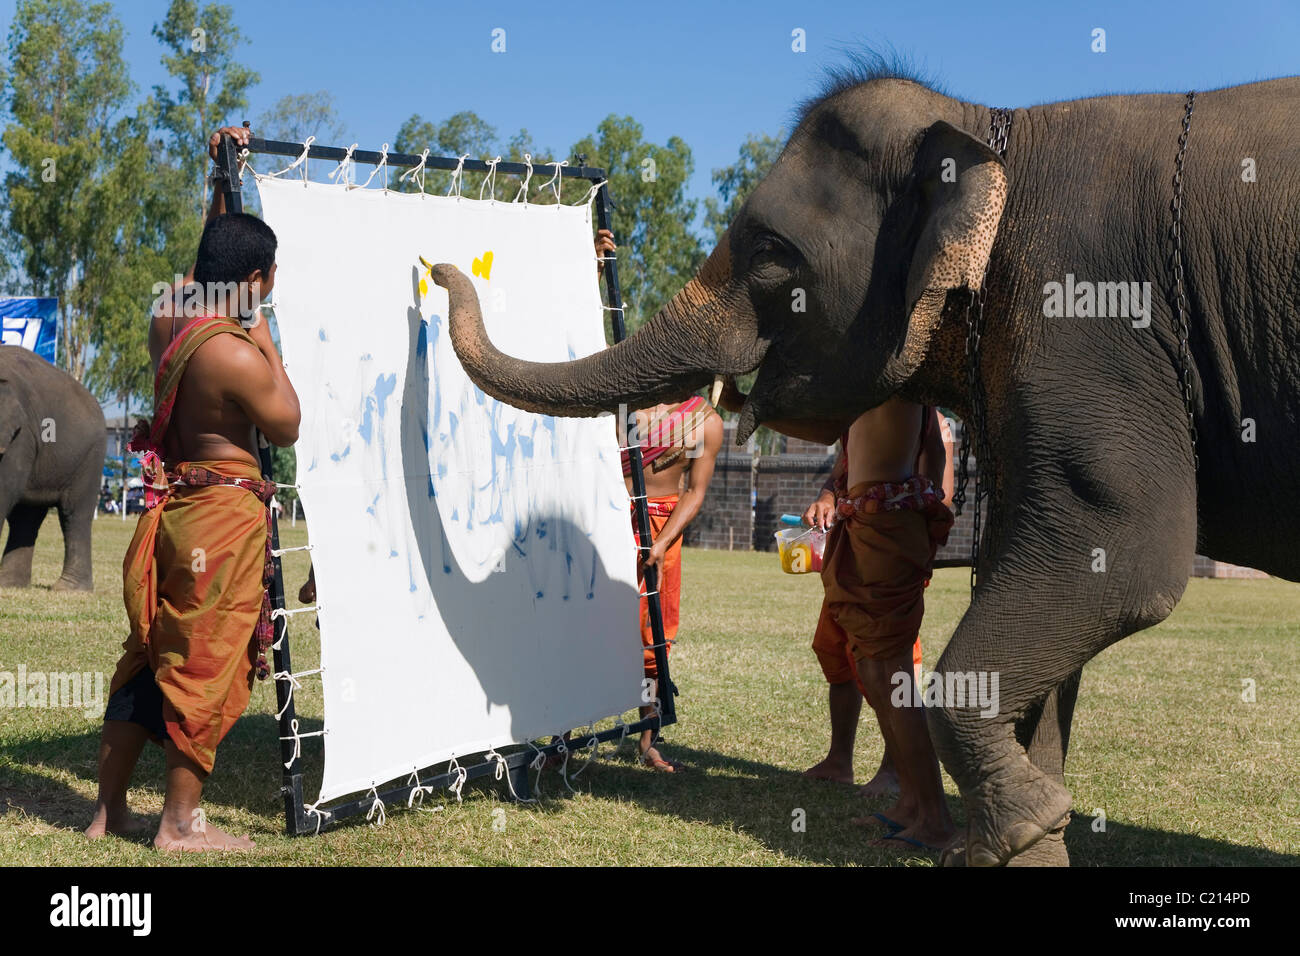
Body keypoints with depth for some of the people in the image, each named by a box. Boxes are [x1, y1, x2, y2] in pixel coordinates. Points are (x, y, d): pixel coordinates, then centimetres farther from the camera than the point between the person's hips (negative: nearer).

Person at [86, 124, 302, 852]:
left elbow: (213, 261, 24)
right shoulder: (236, 356, -21)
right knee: (209, 662, 0)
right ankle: (182, 823, 7)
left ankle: (111, 807, 23)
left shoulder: (170, 314, 3)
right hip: (225, 512, -9)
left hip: (174, 504, 9)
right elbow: (287, 428, -7)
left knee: (152, 652, 16)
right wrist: (269, 345, -2)